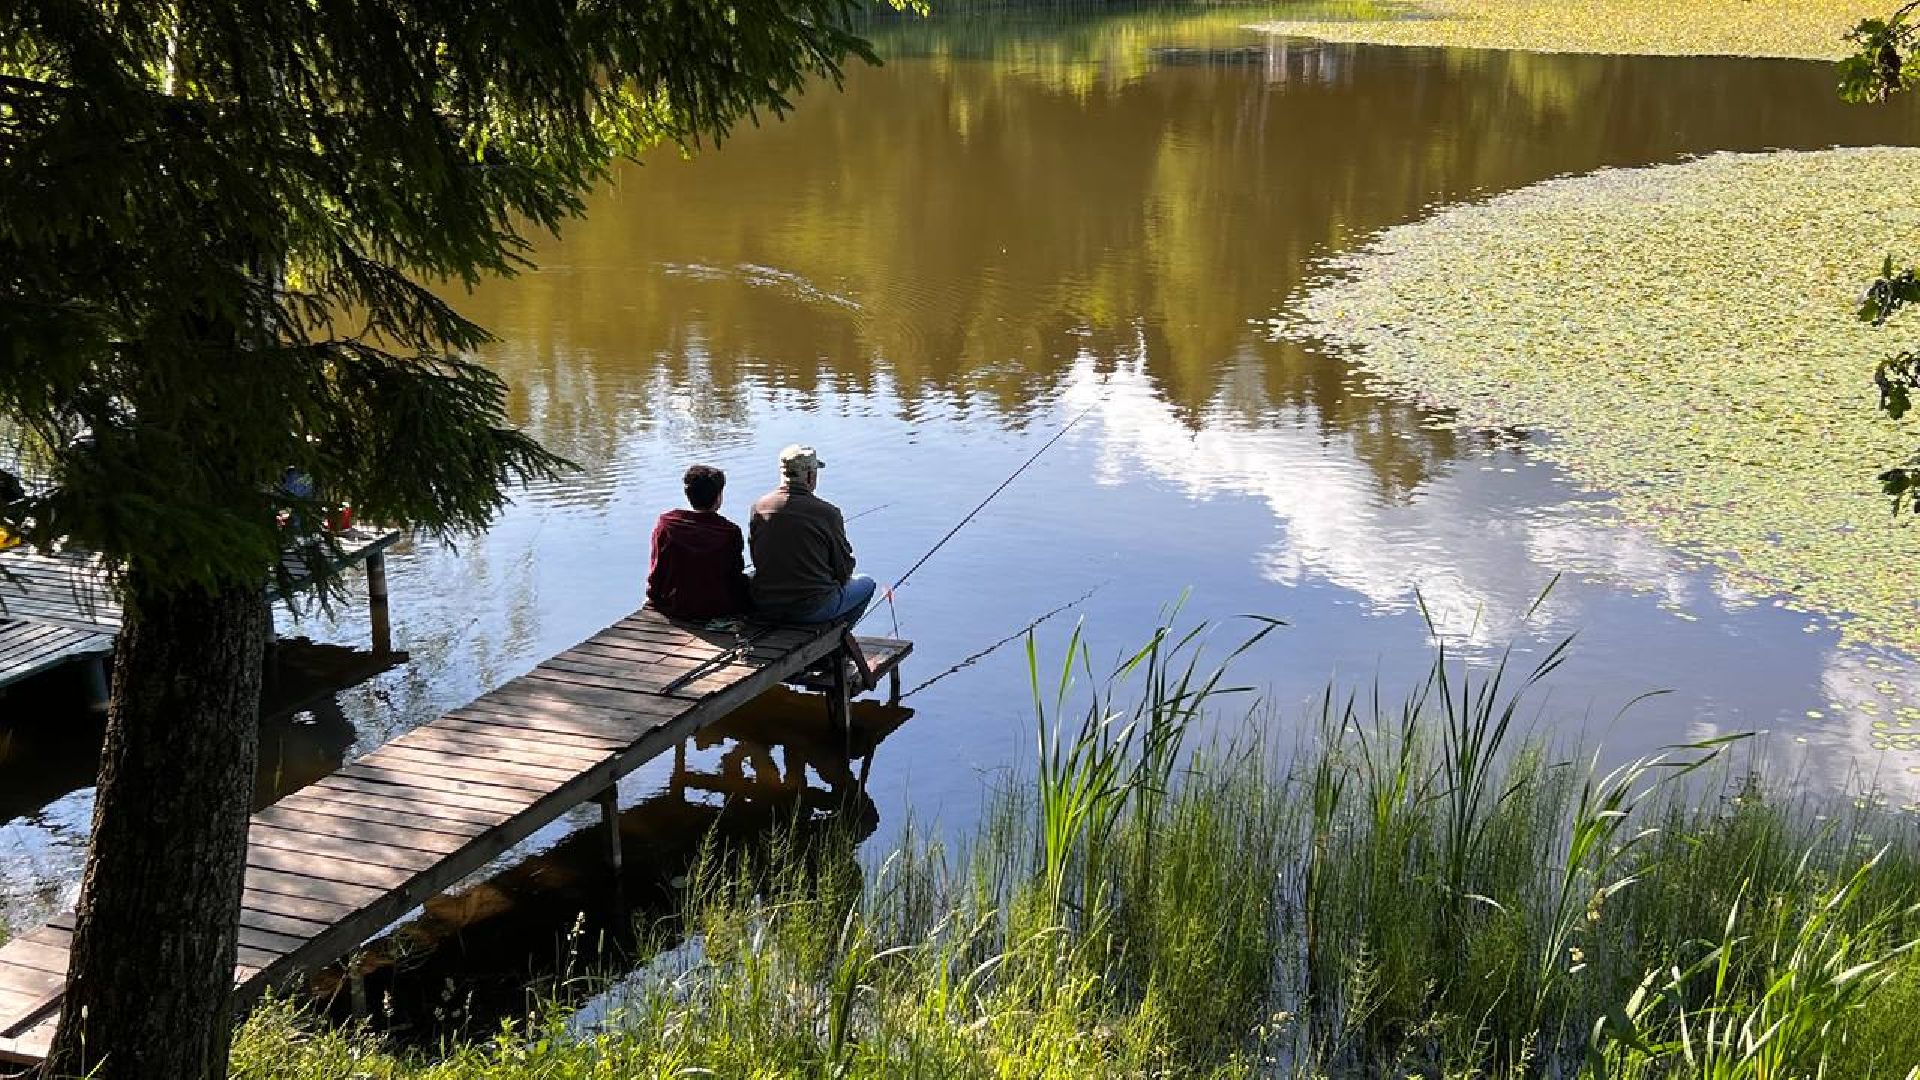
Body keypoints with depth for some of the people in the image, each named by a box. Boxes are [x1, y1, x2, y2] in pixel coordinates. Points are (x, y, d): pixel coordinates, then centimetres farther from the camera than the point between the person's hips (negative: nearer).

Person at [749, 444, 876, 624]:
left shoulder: (758, 507, -1)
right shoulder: (827, 513, -14)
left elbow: (757, 561, 9)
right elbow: (844, 570, -4)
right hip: (812, 609, -5)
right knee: (866, 583, 21)